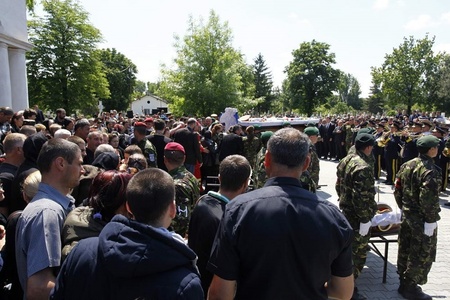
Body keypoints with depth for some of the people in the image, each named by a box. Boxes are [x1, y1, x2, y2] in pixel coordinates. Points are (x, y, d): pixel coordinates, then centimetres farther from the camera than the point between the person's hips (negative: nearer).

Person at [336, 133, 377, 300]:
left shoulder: (346, 160, 4)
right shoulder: (363, 168, -25)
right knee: (358, 253, 4)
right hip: (357, 216, -10)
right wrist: (365, 220, -21)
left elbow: (339, 185, 13)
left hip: (345, 210, 10)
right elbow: (362, 197, -27)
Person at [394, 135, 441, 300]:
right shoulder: (431, 170, -21)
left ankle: (403, 282, 33)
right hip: (422, 220, -8)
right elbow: (429, 199, -25)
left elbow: (397, 190, 6)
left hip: (407, 215, 8)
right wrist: (431, 220, -16)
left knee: (405, 250, 18)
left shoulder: (407, 165, 3)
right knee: (423, 255, 7)